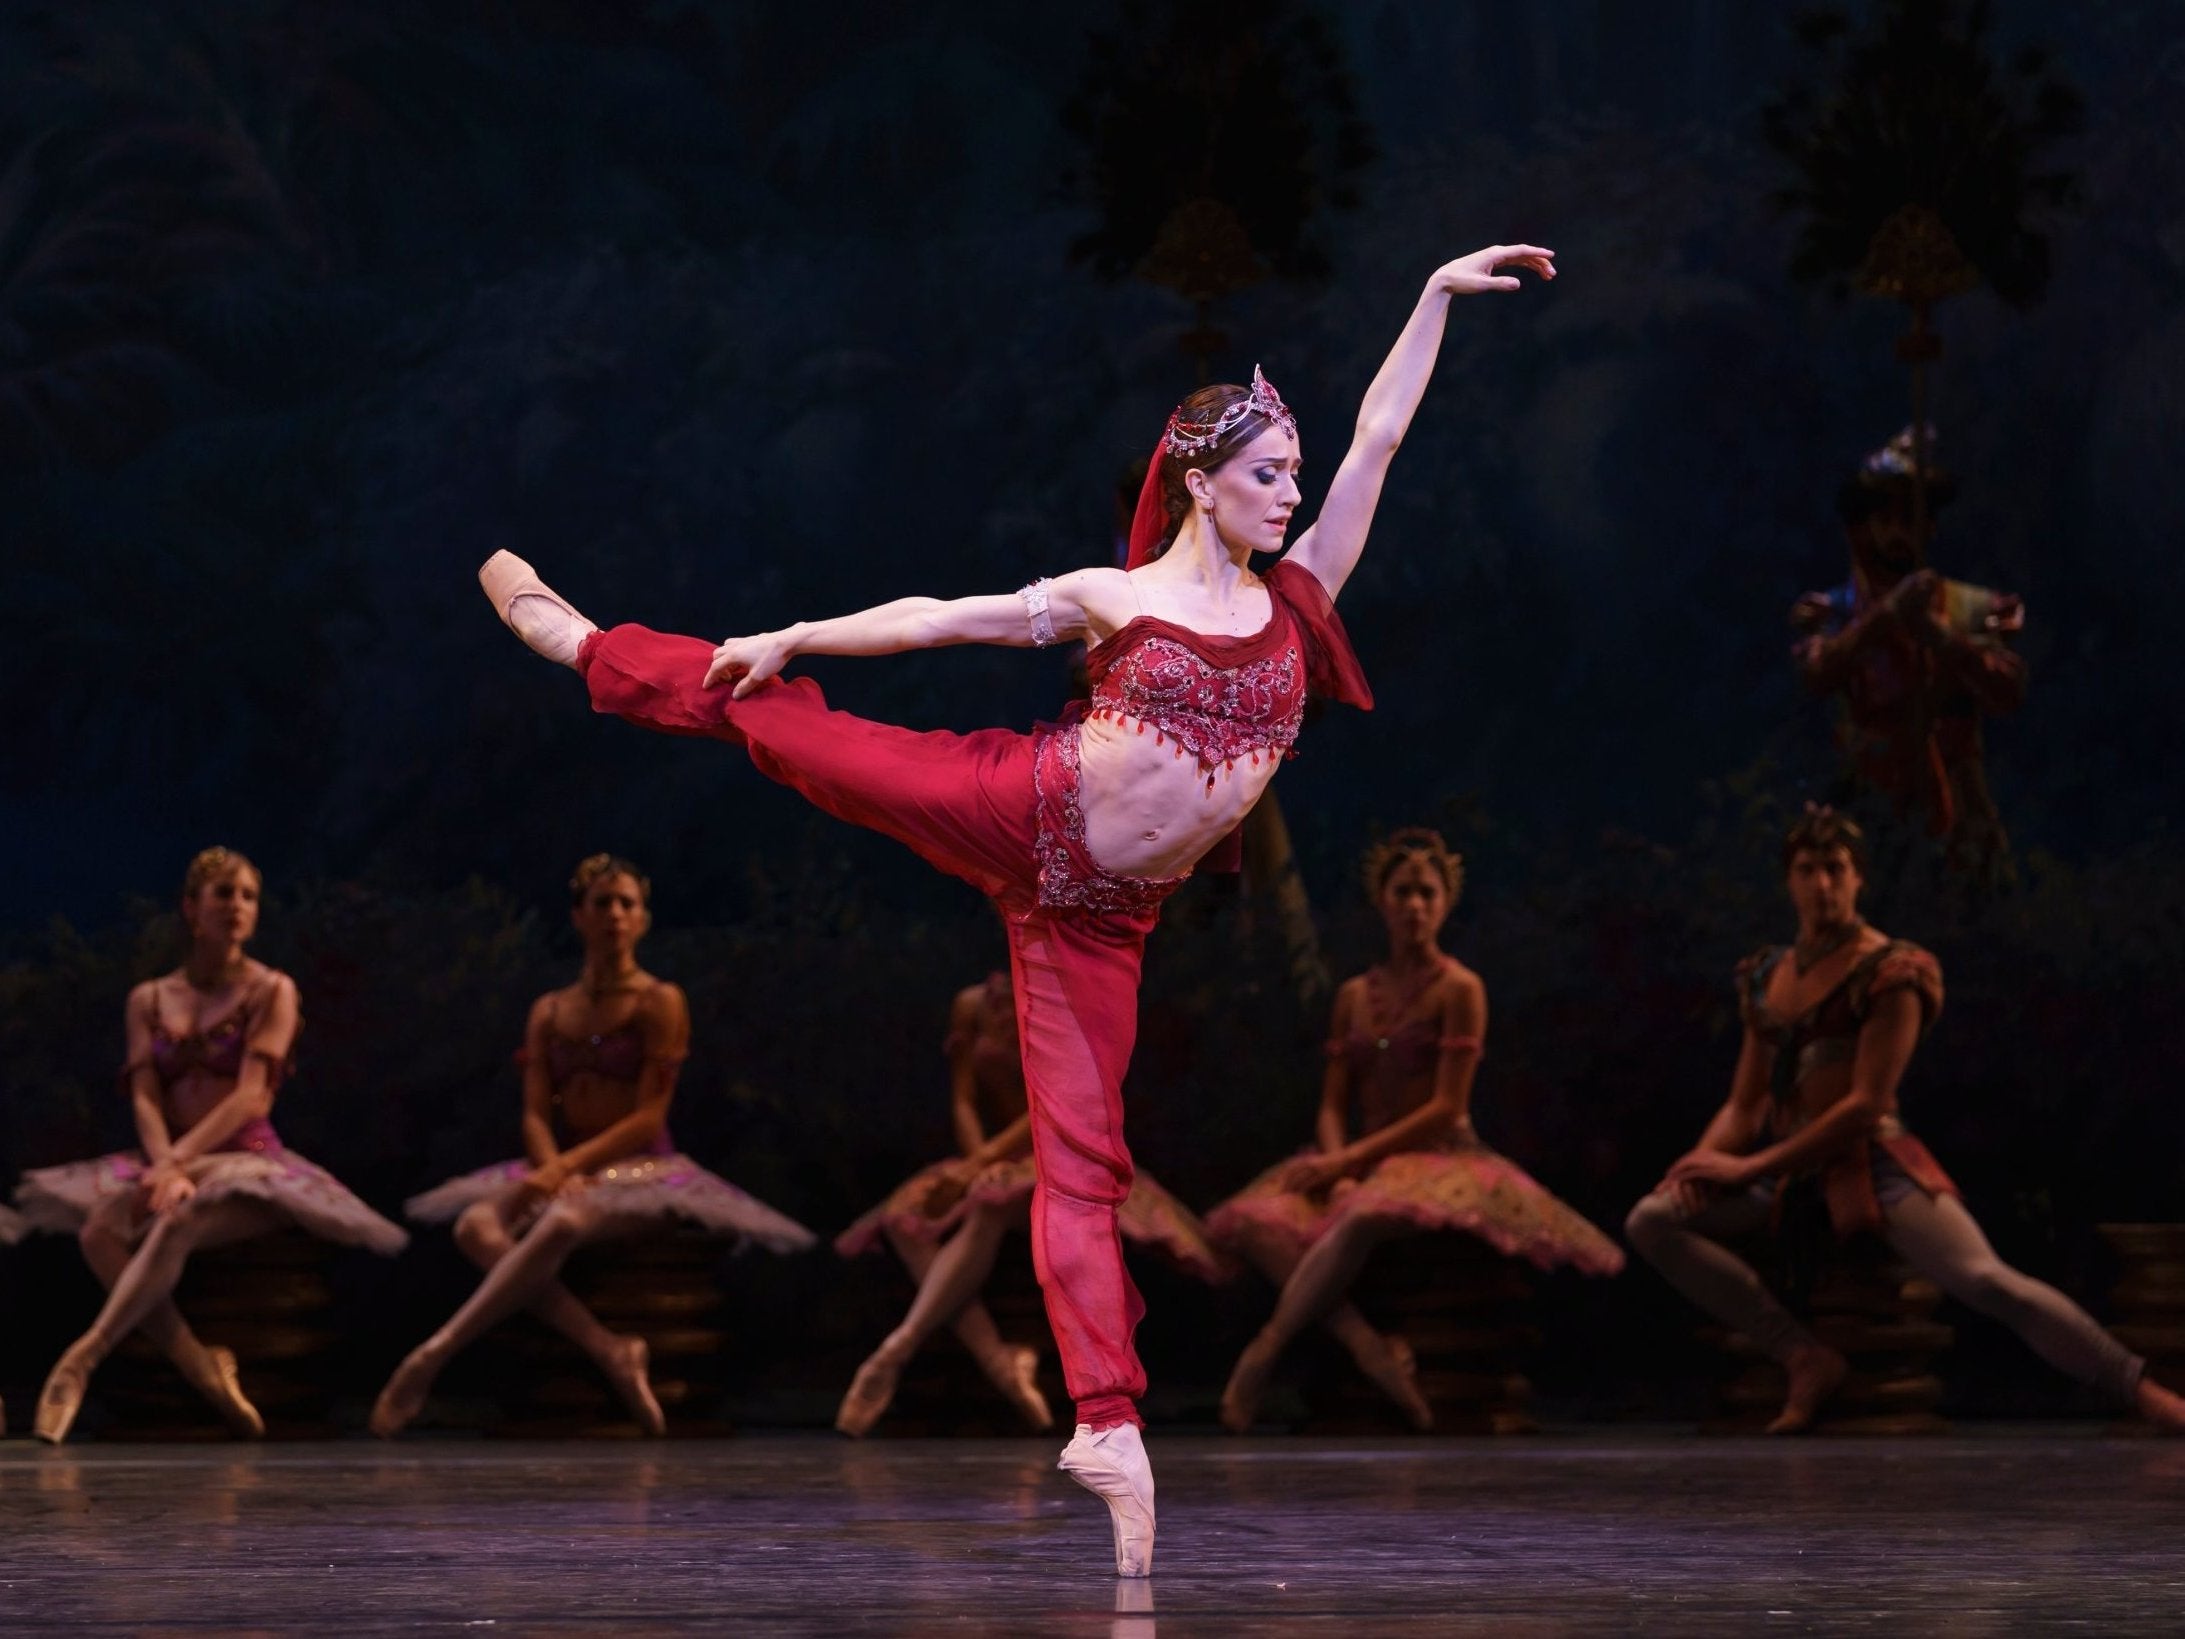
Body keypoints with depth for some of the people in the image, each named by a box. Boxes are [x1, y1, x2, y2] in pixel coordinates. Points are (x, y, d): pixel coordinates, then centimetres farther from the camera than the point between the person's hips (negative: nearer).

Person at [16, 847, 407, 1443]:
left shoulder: (271, 992, 3)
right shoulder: (149, 1001, 14)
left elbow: (252, 1098, -10)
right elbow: (145, 1101, 1)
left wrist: (179, 1161, -22)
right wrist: (164, 1168, -20)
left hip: (248, 1160, -4)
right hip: (170, 1163, 4)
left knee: (179, 1220, -38)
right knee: (100, 1228, -29)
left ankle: (82, 1360, -39)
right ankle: (204, 1372, -27)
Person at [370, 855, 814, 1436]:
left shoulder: (660, 1003, 0)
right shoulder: (549, 1012, 15)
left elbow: (648, 1117, -9)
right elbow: (536, 1113, 5)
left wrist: (566, 1168, -19)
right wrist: (554, 1171, -18)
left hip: (642, 1168, -5)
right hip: (563, 1174, 5)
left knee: (562, 1223, -39)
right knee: (477, 1226, -28)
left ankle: (432, 1357, -43)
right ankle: (608, 1350, -35)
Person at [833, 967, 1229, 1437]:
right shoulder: (972, 1005, 9)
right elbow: (963, 1101, 4)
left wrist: (982, 1166, -22)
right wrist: (978, 1163, -16)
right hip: (997, 1162, 5)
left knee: (990, 1205, -38)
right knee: (904, 1218, -24)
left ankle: (893, 1355, -44)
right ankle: (998, 1361, -37)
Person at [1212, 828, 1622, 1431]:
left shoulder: (1459, 990, -2)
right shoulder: (1353, 996, 15)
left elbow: (1446, 1108, -10)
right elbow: (1333, 1105, 12)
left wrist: (1351, 1160, -15)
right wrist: (1337, 1170, -11)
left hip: (1440, 1158, -6)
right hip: (1363, 1166, 6)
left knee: (1364, 1217, -41)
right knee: (1253, 1219, -21)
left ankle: (1262, 1356, -36)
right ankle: (1369, 1346, -33)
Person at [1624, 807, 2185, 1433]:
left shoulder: (1888, 973, -7)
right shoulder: (1768, 976, 13)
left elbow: (1866, 1104, -14)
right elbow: (1745, 1104, 15)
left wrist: (1750, 1167, -17)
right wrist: (1708, 1157, -9)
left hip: (1872, 1163, -6)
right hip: (1790, 1170, 6)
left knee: (1988, 1282, -25)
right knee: (1651, 1222, -11)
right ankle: (1806, 1358, -11)